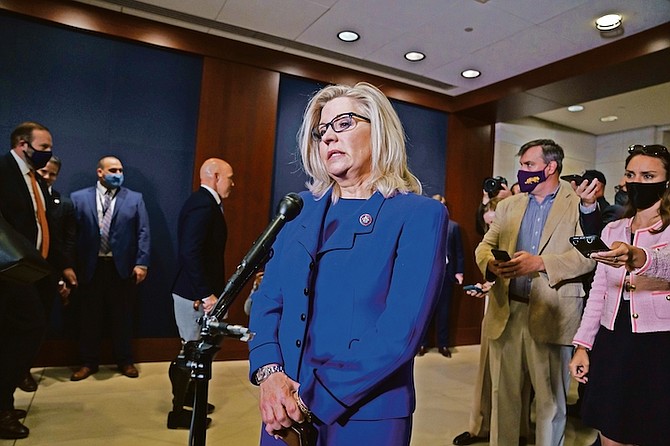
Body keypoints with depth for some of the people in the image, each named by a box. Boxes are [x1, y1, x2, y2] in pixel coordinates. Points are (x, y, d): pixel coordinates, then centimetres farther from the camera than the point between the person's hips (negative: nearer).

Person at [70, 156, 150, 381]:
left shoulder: (135, 198, 4)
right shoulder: (79, 198, 4)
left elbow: (143, 233, -1)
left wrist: (141, 263, -10)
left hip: (123, 267, 0)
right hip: (91, 266, 0)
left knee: (123, 317, 10)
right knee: (90, 317, 11)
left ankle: (125, 361, 25)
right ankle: (89, 362, 27)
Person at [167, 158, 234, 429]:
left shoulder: (203, 202, 11)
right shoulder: (203, 205, -21)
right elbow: (191, 252, -29)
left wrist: (209, 290, 10)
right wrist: (206, 294, -26)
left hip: (196, 291, 10)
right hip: (195, 294, -10)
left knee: (196, 350, 22)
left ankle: (189, 396, 38)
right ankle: (178, 412, 19)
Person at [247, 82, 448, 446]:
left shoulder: (420, 215, -10)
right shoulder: (301, 208, 5)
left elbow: (401, 330, -17)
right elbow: (267, 298, 3)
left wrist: (312, 398, -18)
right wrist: (269, 373, -13)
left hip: (364, 416, -4)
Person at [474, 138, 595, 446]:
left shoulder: (578, 205, 0)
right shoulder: (508, 206, 15)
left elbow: (588, 253, -12)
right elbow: (485, 245, 10)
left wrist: (541, 262, -23)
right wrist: (490, 263, -12)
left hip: (550, 313, -4)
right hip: (505, 311, 4)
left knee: (550, 397, 10)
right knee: (502, 393, 13)